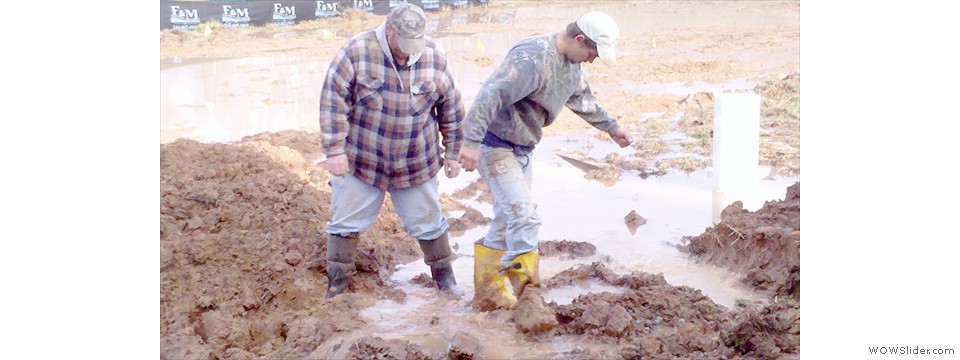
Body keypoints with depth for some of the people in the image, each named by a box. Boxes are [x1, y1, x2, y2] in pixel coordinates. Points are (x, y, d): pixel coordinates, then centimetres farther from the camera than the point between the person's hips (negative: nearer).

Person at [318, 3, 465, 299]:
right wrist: (335, 150, -16)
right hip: (360, 160, -1)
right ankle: (337, 284, 24)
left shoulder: (434, 56, -7)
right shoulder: (357, 51, -16)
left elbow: (452, 109, 3)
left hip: (416, 163, 2)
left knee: (427, 223, 14)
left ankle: (444, 275, 34)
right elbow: (333, 102, -14)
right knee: (345, 223, 8)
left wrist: (452, 152, 7)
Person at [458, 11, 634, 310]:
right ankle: (525, 280, -4)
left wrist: (611, 127, 35)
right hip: (495, 145, -9)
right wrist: (471, 141, -42)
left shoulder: (572, 65, 7)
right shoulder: (532, 58, -25)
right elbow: (491, 95, -34)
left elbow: (583, 100, 26)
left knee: (509, 219, 12)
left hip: (523, 148, 9)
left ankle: (489, 289, 22)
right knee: (524, 216, -15)